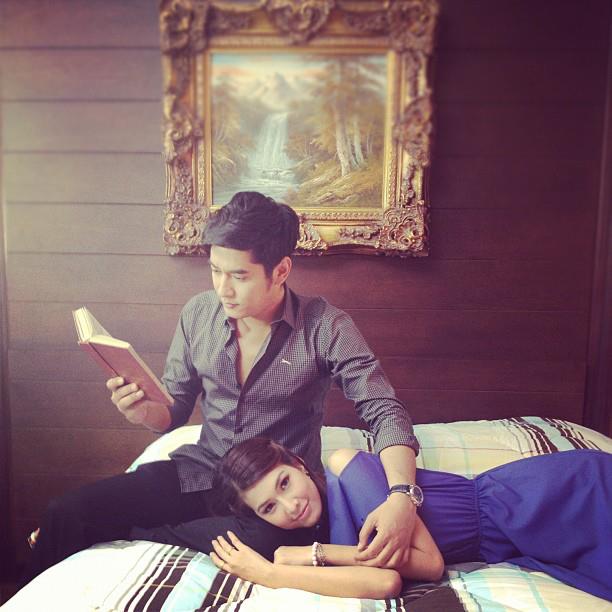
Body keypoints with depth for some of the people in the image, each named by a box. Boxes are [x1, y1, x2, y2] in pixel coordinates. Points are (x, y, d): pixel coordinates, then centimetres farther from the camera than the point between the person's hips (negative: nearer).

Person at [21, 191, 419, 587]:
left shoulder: (324, 327, -15)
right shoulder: (199, 313, -2)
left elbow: (385, 410, -17)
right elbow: (176, 409, 6)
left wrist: (403, 495, -33)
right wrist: (144, 411, -17)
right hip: (201, 471, 3)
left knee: (263, 542, -35)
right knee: (66, 513, -11)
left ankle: (130, 534, -6)